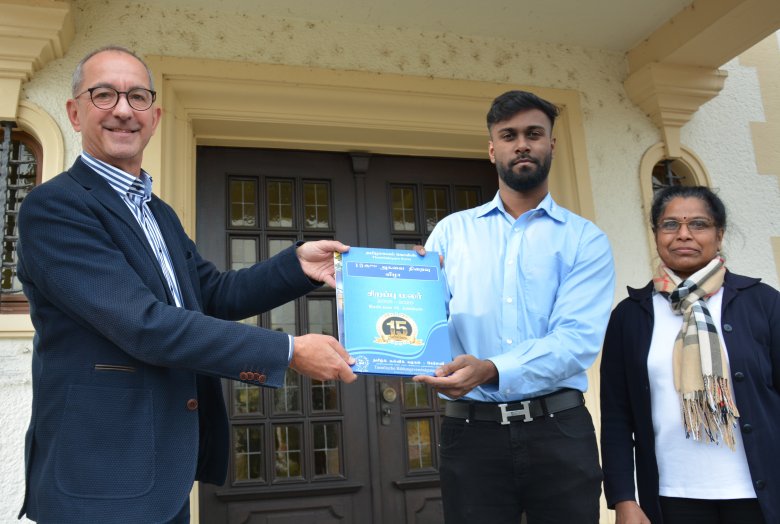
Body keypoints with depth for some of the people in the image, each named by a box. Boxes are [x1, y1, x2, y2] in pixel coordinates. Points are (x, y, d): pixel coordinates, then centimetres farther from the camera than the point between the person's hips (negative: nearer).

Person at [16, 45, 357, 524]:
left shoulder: (161, 214, 13)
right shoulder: (54, 207, -16)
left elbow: (216, 294, 11)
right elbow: (144, 324, -25)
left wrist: (297, 264, -5)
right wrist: (290, 351, -24)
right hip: (101, 483, -8)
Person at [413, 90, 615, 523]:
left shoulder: (585, 239, 3)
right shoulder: (451, 231, 9)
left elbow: (578, 338, -11)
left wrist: (491, 370, -26)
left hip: (559, 429, 0)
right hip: (471, 431, 1)